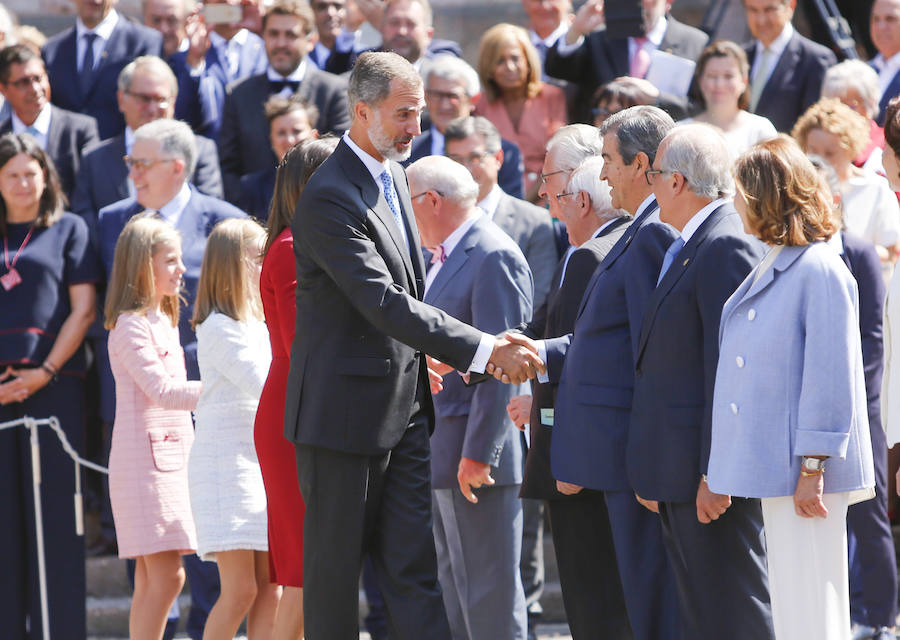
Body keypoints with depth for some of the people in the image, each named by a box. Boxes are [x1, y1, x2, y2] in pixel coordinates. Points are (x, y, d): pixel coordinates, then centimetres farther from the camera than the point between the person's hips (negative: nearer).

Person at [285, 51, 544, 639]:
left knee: (415, 567, 3)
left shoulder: (392, 172, 11)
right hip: (345, 408, -8)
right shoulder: (329, 198, -19)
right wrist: (485, 351, -27)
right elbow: (385, 303, -26)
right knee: (335, 567, 2)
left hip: (402, 407, 8)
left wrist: (429, 352, 13)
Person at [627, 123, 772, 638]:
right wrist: (653, 474, 19)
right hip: (680, 474, 10)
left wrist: (716, 473, -22)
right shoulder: (687, 248, 18)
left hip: (710, 477, -10)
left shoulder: (726, 247, -15)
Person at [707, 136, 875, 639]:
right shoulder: (769, 268, 14)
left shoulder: (820, 271, -14)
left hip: (805, 467, -9)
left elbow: (831, 379, -17)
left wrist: (812, 469, -18)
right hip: (772, 466, 9)